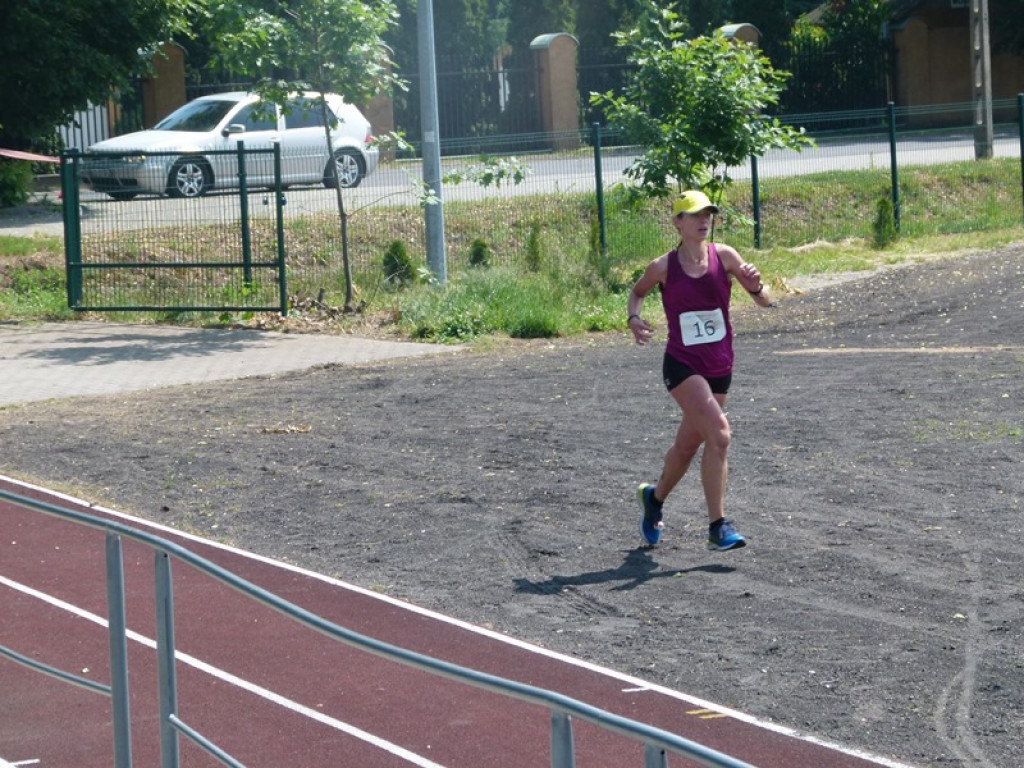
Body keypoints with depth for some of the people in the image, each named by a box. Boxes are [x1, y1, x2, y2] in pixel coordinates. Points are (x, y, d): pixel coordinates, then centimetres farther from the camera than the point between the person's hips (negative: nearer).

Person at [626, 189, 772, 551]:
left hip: (719, 367, 4)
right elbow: (637, 291, 15)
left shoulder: (724, 256, -2)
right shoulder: (663, 267, -7)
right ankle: (718, 527, -18)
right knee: (719, 434, -22)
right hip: (682, 365, -4)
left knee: (688, 445, 16)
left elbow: (765, 302, -1)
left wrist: (756, 286, -23)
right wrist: (634, 318, -4)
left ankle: (654, 497, 44)